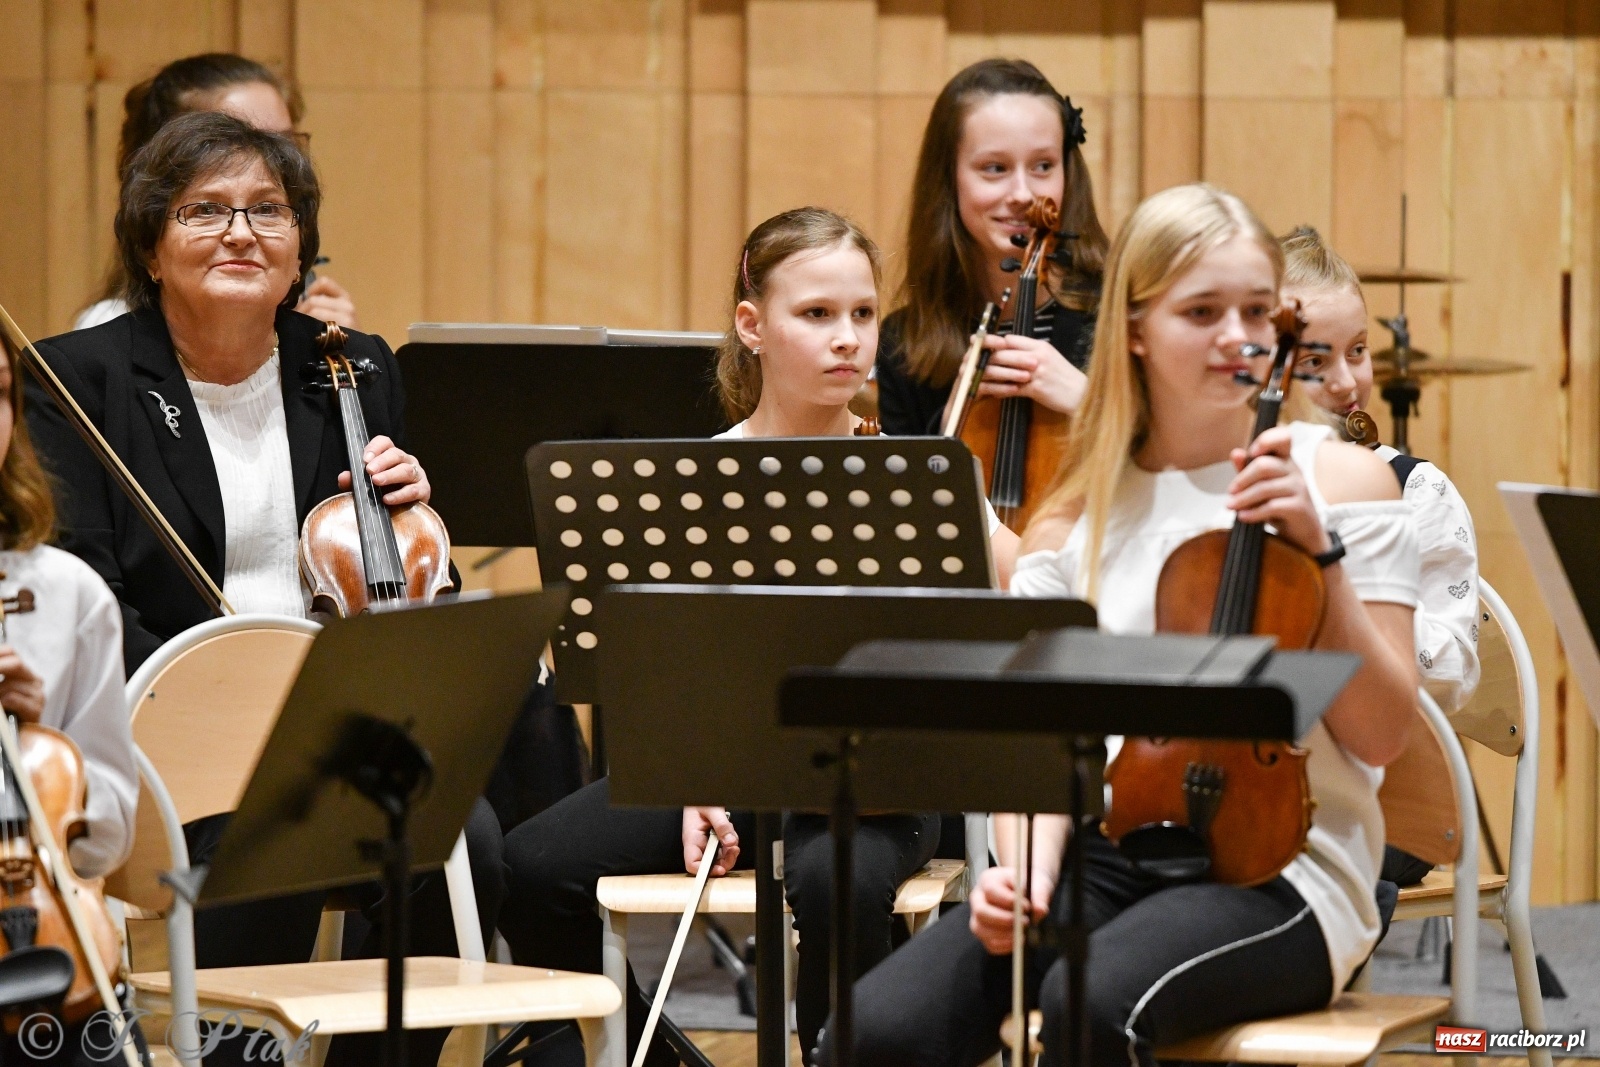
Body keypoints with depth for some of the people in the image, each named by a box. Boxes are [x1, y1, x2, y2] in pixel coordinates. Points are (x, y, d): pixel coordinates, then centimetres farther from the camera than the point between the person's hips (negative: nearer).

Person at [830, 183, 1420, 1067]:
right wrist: (1030, 866, -13)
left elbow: (1381, 733, -2)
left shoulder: (1339, 479, 4)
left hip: (1279, 865, -3)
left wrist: (1320, 552, -12)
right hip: (1105, 853, 3)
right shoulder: (1073, 518, 12)